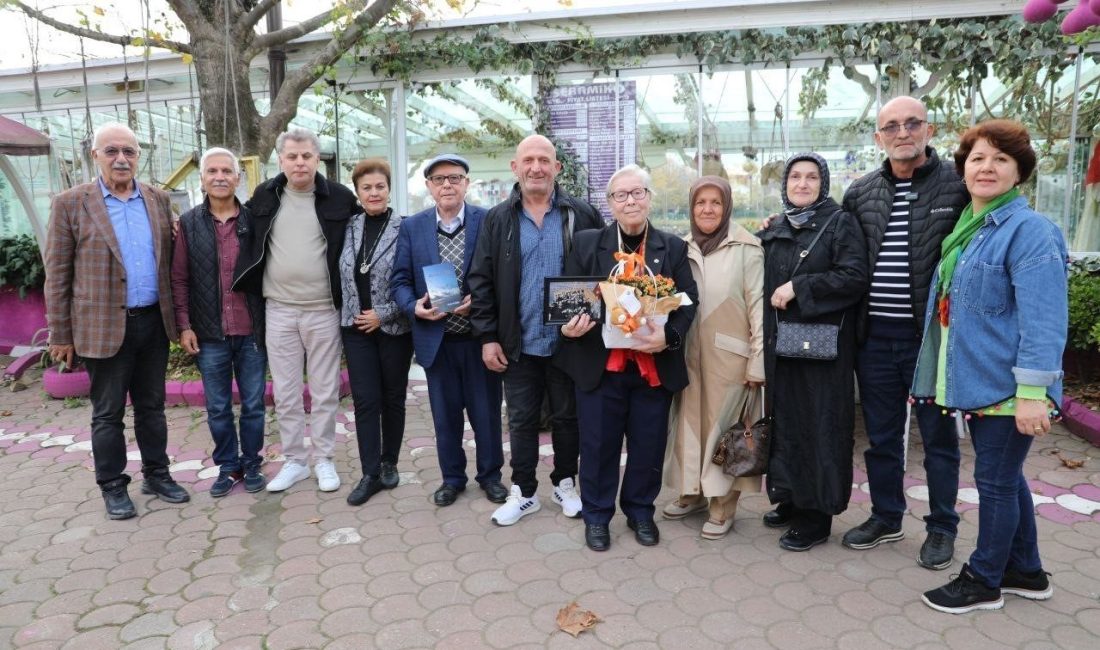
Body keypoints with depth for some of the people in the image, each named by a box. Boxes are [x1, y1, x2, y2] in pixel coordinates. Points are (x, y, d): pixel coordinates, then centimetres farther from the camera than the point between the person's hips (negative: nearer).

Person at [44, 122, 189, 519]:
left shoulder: (159, 200, 6)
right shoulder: (70, 203, -4)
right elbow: (57, 274, -3)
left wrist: (177, 315, 9)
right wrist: (60, 334, -3)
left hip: (154, 322, 3)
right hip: (105, 326, -3)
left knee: (152, 406, 14)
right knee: (108, 412, 8)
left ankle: (156, 475, 28)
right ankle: (113, 487, 21)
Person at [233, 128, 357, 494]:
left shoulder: (340, 198, -4)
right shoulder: (264, 196, 4)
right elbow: (249, 240, 17)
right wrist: (249, 288, 8)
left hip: (324, 310, -2)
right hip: (278, 310, 3)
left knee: (325, 391, 7)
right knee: (285, 392, 9)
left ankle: (324, 459, 21)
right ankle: (295, 460, 23)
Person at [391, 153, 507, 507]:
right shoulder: (411, 227, 4)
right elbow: (400, 281, 5)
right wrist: (414, 307, -13)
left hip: (480, 335, -2)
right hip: (436, 338, 2)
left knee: (486, 410, 11)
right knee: (445, 413, 13)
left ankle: (490, 474, 31)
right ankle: (452, 477, 31)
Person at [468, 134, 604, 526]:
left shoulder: (583, 216, -1)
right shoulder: (497, 220, 2)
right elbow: (480, 281, 1)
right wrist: (487, 336, -4)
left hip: (569, 342, 0)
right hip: (518, 344, 1)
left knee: (567, 417, 14)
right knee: (521, 420, 11)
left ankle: (565, 484, 32)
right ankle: (523, 492, 26)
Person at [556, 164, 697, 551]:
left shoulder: (673, 248, 5)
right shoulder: (586, 244, 3)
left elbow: (688, 302, 1)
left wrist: (668, 337, -17)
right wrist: (569, 326, -17)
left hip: (655, 366, 1)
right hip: (599, 364, -1)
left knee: (648, 444, 11)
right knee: (598, 443, 8)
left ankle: (640, 512, 33)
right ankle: (596, 516, 27)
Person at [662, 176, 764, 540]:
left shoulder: (746, 248, -7)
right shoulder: (683, 249, 8)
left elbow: (759, 307, -9)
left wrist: (758, 361, -11)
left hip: (729, 356, -4)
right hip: (689, 355, 4)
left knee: (724, 427, 4)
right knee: (690, 423, 12)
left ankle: (723, 506, 18)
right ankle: (693, 492, 29)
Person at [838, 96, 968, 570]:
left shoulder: (958, 185, -4)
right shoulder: (860, 193, 7)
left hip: (932, 335, -3)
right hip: (874, 337, 4)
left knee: (938, 436, 11)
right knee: (881, 436, 15)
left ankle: (942, 527, 29)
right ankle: (885, 517, 33)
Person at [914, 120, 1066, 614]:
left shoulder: (1029, 230, -14)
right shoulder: (966, 227, 11)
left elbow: (1042, 318, -21)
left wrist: (1033, 392, -24)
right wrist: (935, 377, 20)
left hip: (1006, 386, -8)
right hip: (978, 381, 9)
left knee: (995, 480, 5)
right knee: (1004, 477, 19)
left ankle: (983, 581, 22)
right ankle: (1025, 572, 36)